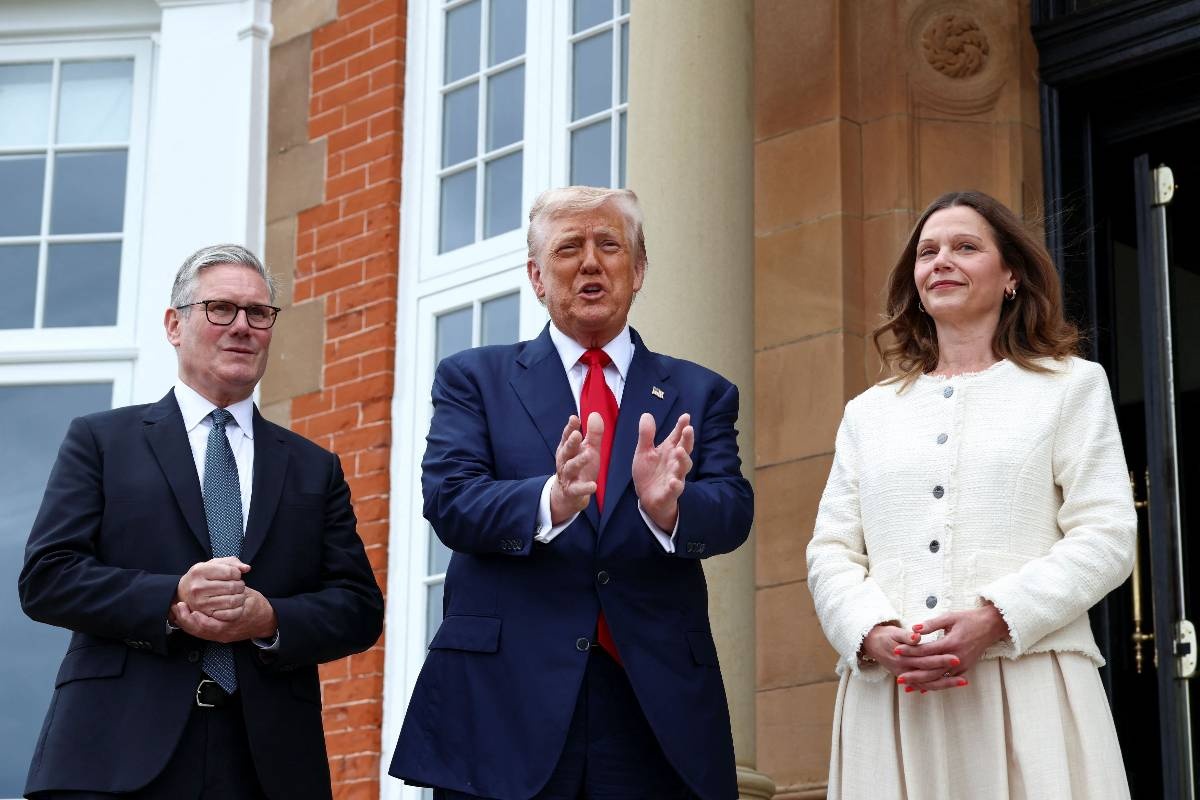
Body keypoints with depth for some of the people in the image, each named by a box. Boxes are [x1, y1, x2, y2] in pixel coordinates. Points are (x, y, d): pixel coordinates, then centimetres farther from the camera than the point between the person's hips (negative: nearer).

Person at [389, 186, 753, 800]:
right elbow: (449, 500, -5)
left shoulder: (700, 395, 12)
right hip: (504, 702, -1)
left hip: (658, 706, 1)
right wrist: (553, 500, -24)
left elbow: (732, 510, -2)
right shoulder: (474, 379, 9)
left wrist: (668, 506, -24)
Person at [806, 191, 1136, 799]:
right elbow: (831, 551, 12)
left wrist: (995, 618, -14)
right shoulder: (868, 412, 20)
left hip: (1029, 691, -2)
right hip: (888, 695, 2)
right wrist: (874, 634, -10)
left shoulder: (1071, 386, 12)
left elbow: (1105, 537, 1)